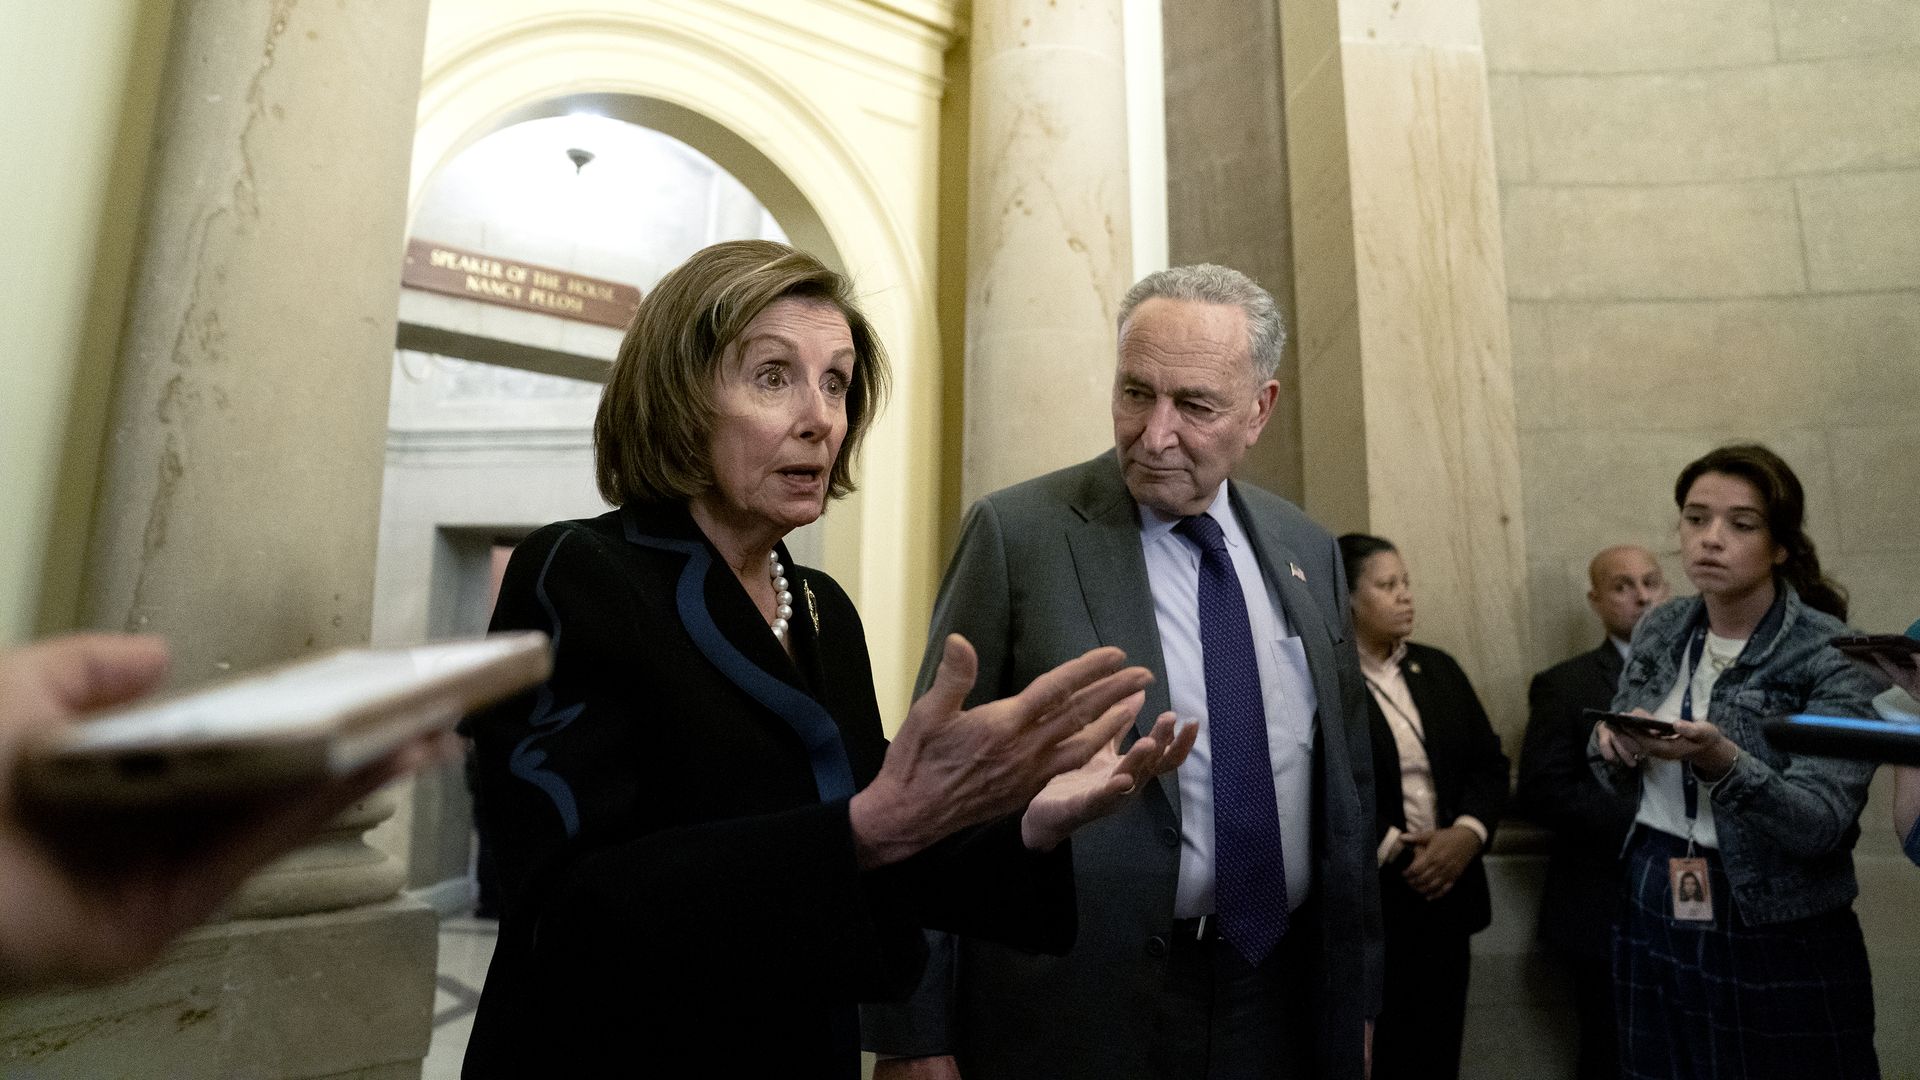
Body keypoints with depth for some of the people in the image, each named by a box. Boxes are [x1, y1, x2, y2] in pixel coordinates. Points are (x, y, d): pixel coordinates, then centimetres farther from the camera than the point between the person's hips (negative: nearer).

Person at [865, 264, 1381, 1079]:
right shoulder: (1015, 533, -12)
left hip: (1282, 1005, 5)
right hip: (1073, 1010, -4)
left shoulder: (1307, 551, 3)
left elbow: (1347, 776, 10)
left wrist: (1356, 993, 12)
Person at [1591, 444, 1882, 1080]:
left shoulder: (1834, 657, -13)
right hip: (1651, 920, 4)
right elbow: (1616, 780, 9)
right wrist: (1616, 746, -13)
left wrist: (1719, 761, -37)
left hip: (1781, 945, -4)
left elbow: (1822, 825, -20)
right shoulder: (1658, 633, 0)